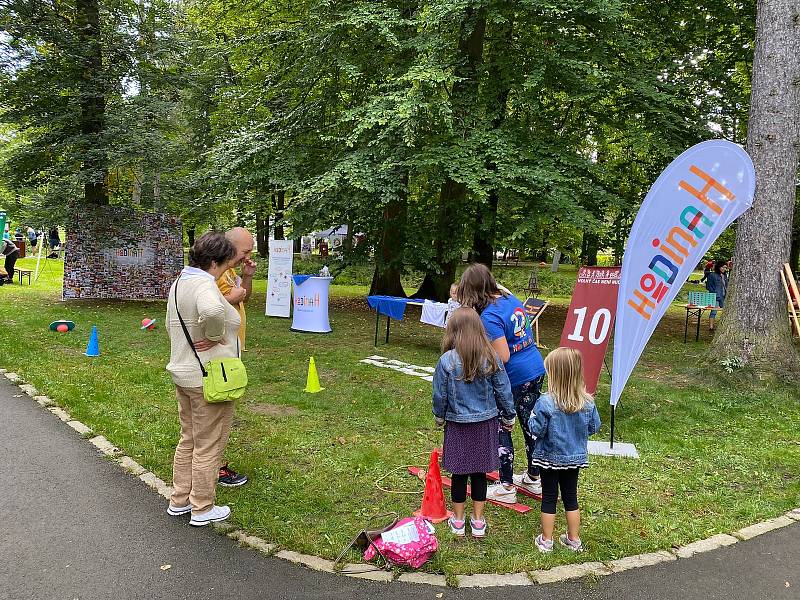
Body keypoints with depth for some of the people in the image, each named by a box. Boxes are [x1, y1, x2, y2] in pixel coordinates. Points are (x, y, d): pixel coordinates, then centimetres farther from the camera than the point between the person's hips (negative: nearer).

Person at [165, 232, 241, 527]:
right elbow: (212, 310, -45)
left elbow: (171, 325, 21)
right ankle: (202, 509, 18)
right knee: (209, 446, 5)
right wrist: (216, 336, -27)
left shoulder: (179, 283, 10)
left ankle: (179, 500, 34)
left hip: (183, 373, 10)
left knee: (188, 440, 22)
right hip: (209, 379, -10)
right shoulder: (204, 284, -22)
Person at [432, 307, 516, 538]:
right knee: (479, 473, 14)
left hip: (457, 425, -2)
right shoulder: (491, 358, -10)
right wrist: (509, 417, 13)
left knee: (459, 474, 12)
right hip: (485, 424, 2)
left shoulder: (447, 360, -16)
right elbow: (503, 391, -2)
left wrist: (440, 417, 12)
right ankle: (478, 521, 25)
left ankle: (458, 521, 25)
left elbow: (439, 394, -7)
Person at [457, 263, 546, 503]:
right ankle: (534, 479, 36)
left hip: (514, 378, -9)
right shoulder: (511, 299, 3)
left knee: (501, 430, 7)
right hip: (536, 370, 9)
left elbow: (503, 357, -24)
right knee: (530, 423, 20)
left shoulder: (489, 317, -23)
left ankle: (507, 488, 17)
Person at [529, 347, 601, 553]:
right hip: (575, 457, 4)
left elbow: (537, 430, -20)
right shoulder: (587, 402, -12)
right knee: (571, 497, 19)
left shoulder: (545, 402, -26)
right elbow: (594, 427, 0)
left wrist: (532, 418, -1)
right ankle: (574, 539, 30)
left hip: (550, 458, -4)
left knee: (549, 499, 11)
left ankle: (546, 540, 23)